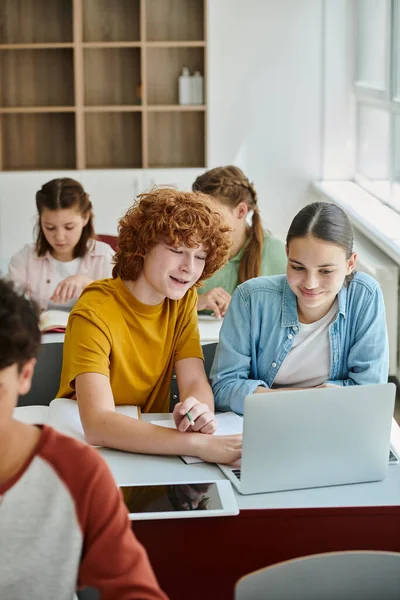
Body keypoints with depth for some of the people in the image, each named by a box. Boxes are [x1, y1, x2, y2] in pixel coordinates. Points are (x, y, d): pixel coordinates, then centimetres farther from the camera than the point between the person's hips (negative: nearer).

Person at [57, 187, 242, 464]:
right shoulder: (96, 312, -20)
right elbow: (97, 424, -32)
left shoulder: (184, 299, 0)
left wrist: (199, 410, -33)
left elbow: (195, 382, -9)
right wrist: (199, 443, -42)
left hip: (150, 447, 6)